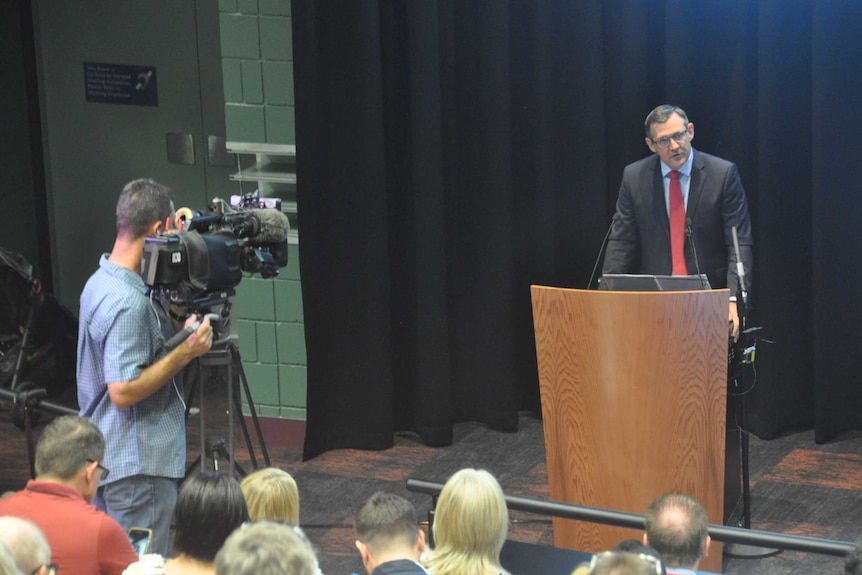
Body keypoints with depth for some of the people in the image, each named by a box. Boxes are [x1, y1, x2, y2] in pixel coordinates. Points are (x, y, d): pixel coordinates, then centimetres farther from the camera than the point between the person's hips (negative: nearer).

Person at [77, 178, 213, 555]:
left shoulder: (100, 282, 9)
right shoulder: (127, 302, -22)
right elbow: (123, 391, -25)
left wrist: (176, 329, 7)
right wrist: (184, 352, -20)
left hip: (107, 459, 10)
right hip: (138, 467, -10)